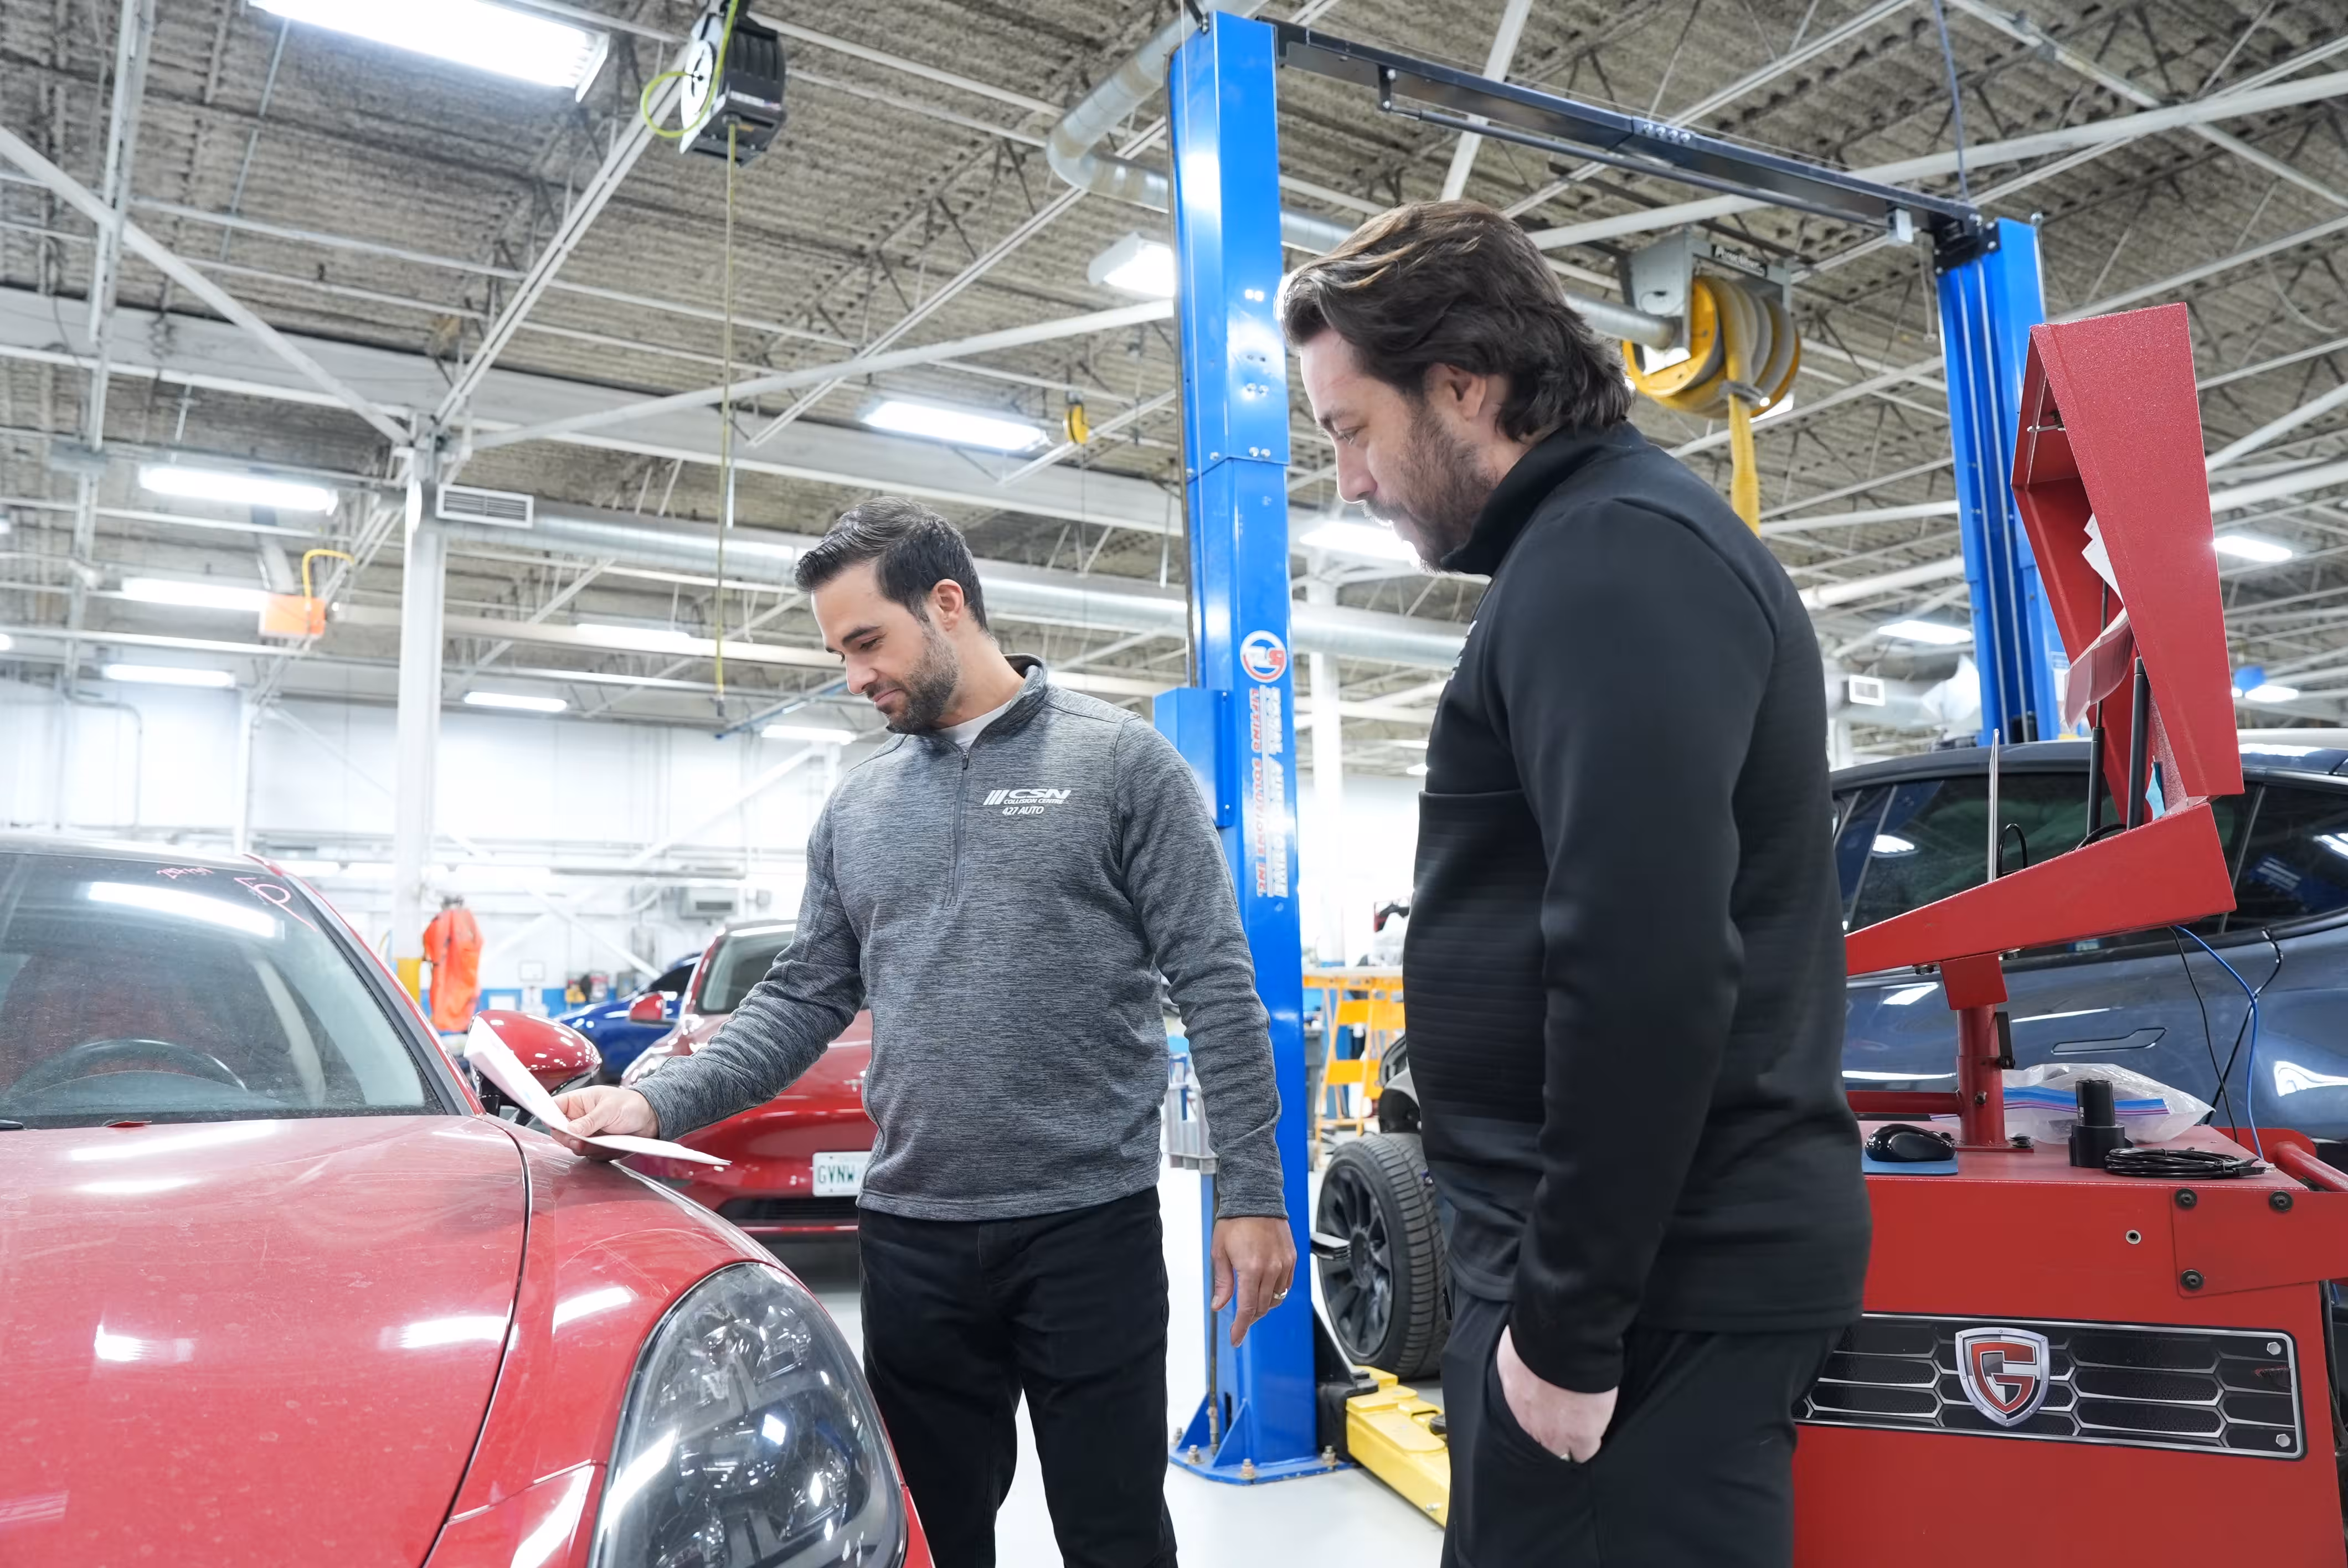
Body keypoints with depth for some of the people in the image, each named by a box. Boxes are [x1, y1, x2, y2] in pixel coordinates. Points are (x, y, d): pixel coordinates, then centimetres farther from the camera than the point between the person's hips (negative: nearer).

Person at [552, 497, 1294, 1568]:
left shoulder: (1119, 762, -3)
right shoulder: (856, 808, 12)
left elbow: (1215, 985, -6)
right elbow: (804, 1000, 11)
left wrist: (1250, 1188, -10)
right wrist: (659, 1104, -4)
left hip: (1091, 1225, -4)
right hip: (911, 1236, 5)